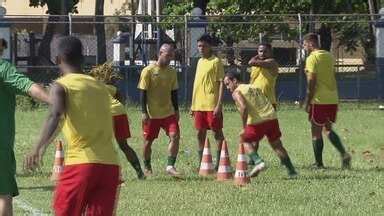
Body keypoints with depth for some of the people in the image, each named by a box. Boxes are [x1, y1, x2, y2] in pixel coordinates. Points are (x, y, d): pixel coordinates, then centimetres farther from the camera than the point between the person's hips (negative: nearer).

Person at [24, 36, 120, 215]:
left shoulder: (61, 86, 1)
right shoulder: (100, 86, 19)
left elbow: (55, 115, -19)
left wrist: (38, 148, -32)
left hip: (80, 164, -4)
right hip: (110, 165, 4)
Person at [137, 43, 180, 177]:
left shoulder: (172, 72, 7)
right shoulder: (148, 71, -9)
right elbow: (143, 92, -9)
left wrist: (176, 111, 13)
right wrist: (144, 112, -13)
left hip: (168, 113, 4)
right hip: (152, 114, -4)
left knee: (175, 136, -13)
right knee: (148, 141, 6)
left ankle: (170, 166, -11)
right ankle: (147, 168, 24)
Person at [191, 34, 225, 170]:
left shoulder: (216, 62, -6)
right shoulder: (200, 62, 15)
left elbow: (221, 83, -10)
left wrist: (219, 104, -17)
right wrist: (193, 104, 17)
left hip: (212, 105, -7)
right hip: (199, 105, 7)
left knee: (217, 133, -2)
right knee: (200, 133, 9)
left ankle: (219, 162, 2)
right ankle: (201, 163, 15)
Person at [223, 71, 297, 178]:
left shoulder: (236, 93, 2)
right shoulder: (254, 87, 25)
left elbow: (244, 107, -16)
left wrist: (244, 127, -13)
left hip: (258, 121, -6)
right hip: (271, 117, 6)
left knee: (245, 140, 17)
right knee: (276, 144, 20)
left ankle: (258, 161, -2)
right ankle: (291, 170, 20)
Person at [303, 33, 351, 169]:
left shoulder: (312, 58, -11)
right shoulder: (329, 56, 12)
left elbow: (311, 83, -15)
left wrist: (307, 103, -9)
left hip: (319, 100, -7)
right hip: (333, 100, 7)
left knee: (316, 132, 3)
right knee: (328, 129, 19)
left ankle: (319, 163, 7)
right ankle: (343, 154, 1)